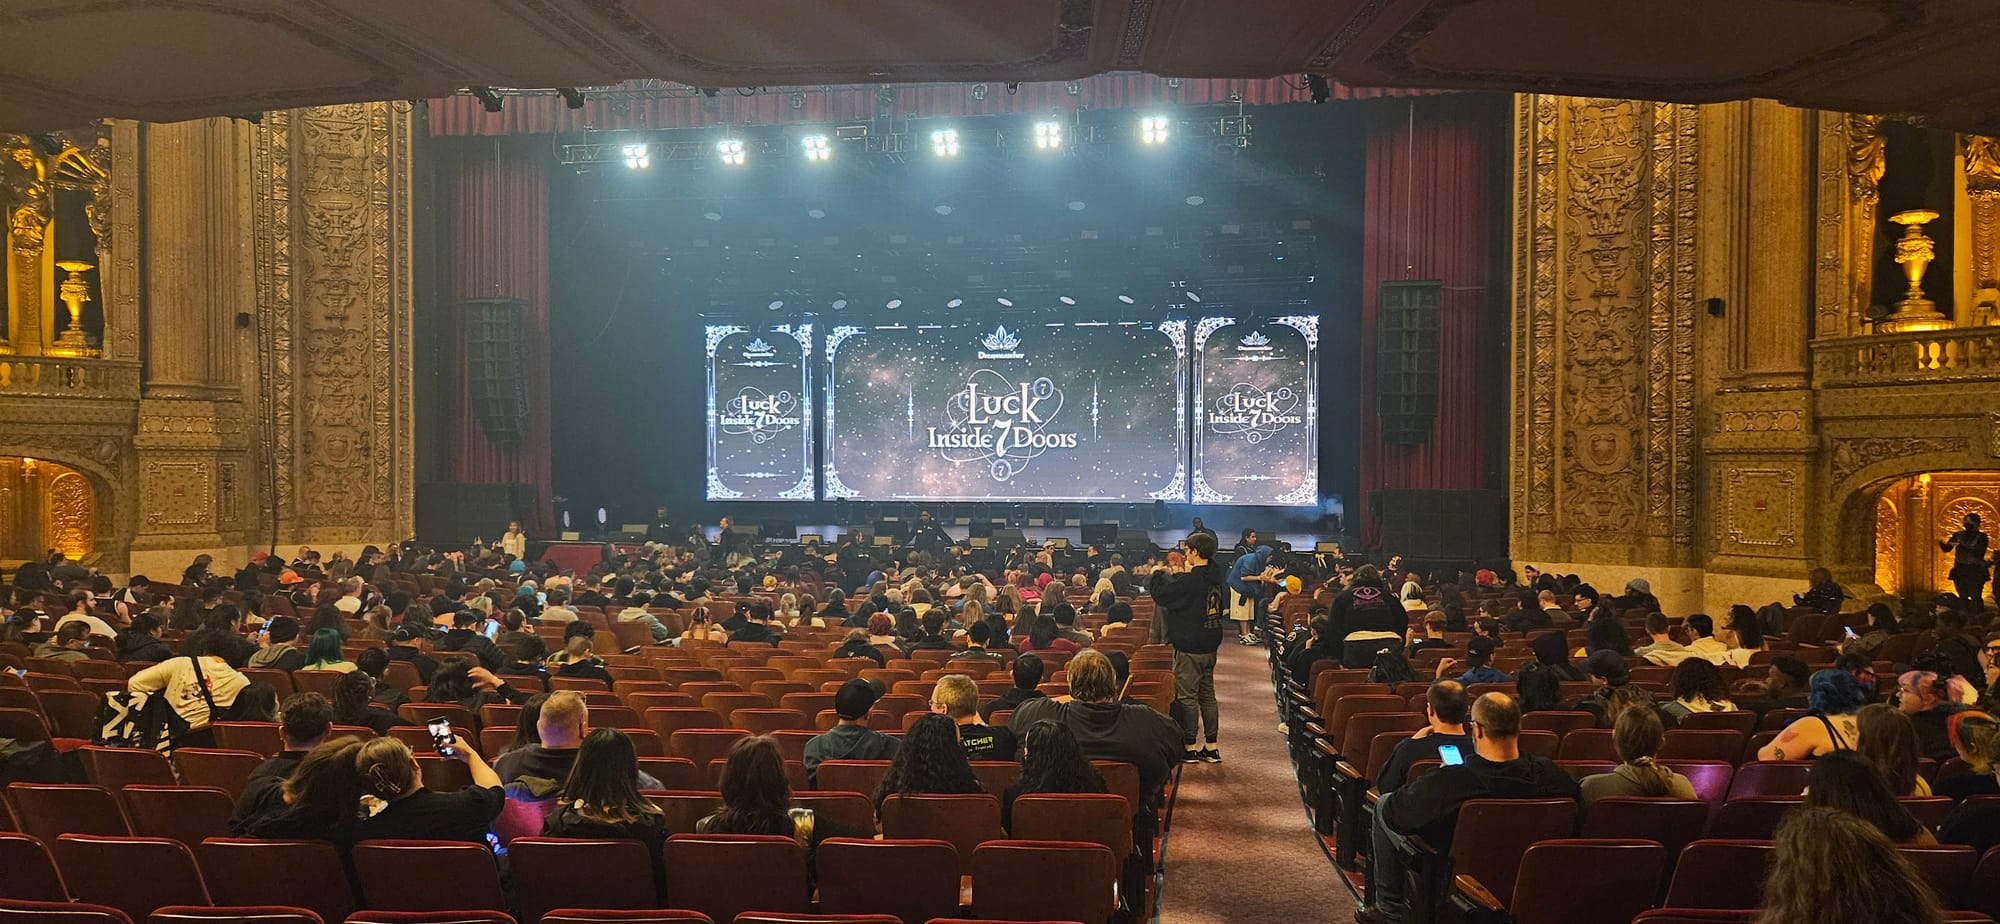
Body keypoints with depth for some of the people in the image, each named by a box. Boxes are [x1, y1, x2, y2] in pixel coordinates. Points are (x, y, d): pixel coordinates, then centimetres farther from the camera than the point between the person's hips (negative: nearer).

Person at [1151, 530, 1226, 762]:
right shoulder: (1215, 579, 4)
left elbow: (1160, 593, -17)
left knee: (1187, 696, 1)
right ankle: (1212, 747, 17)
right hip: (1210, 646, 8)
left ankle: (1190, 746, 6)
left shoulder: (1190, 581, -20)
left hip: (1189, 648, -8)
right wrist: (1174, 576, 19)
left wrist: (1160, 575, 5)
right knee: (1207, 694, 14)